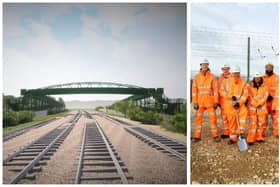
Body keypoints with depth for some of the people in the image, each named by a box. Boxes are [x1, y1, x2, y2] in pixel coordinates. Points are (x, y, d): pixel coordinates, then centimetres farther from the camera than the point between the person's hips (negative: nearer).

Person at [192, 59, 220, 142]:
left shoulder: (212, 77, -1)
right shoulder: (196, 77, 2)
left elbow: (215, 89, -1)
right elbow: (194, 90, 1)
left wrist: (216, 102, -6)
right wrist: (194, 102, -4)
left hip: (210, 101, -1)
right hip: (200, 101, 1)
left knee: (213, 118, 0)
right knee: (198, 118, 4)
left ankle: (215, 135, 12)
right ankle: (197, 136, 12)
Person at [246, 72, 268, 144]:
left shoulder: (264, 87, 5)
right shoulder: (250, 86, 1)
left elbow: (265, 96, 0)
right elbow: (249, 97, -1)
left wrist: (260, 103, -12)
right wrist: (256, 105, -7)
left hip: (262, 108, 2)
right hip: (252, 107, -2)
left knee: (261, 123, 7)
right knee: (252, 123, -6)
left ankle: (259, 137, 21)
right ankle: (250, 139, -4)